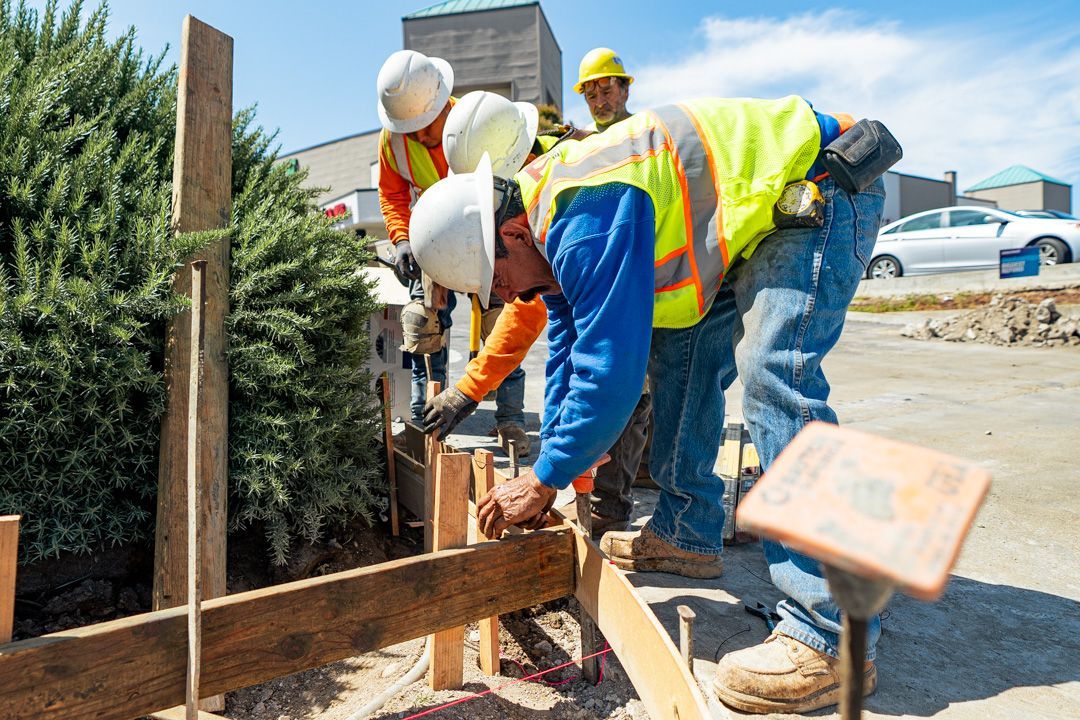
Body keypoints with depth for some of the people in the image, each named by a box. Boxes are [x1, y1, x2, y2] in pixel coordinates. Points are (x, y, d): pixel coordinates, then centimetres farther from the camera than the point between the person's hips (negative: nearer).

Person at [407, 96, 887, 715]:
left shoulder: (586, 221, -31)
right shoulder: (546, 218, 3)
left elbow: (611, 369, -32)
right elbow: (569, 348, 9)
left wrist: (542, 482, -18)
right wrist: (550, 471, 7)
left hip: (819, 188, -10)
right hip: (754, 218, 10)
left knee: (773, 375, -26)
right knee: (678, 352, 7)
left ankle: (832, 639, -22)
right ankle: (688, 532, 17)